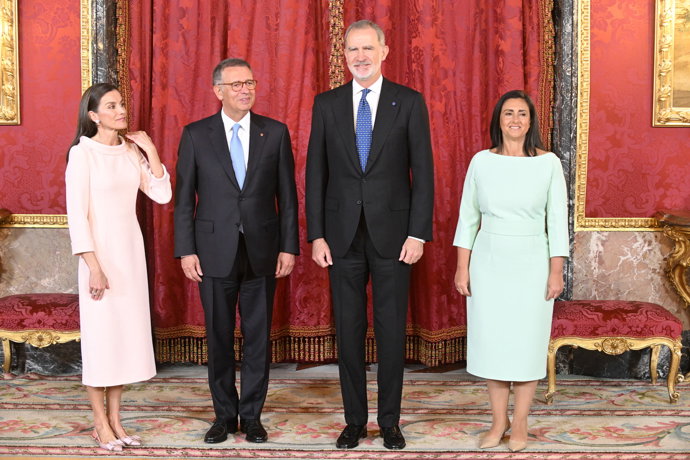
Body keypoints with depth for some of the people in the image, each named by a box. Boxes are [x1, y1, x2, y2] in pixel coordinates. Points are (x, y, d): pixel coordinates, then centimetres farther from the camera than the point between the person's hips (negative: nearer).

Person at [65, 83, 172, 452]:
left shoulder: (131, 150, 7)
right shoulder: (82, 152, -10)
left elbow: (162, 195, 2)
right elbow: (76, 214, -14)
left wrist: (150, 151, -5)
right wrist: (93, 266, -18)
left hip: (131, 251, 6)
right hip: (101, 252, -6)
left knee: (127, 332, 9)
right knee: (100, 335, 0)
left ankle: (115, 418, 21)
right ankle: (100, 424, 13)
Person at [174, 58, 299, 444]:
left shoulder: (276, 133, 3)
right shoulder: (196, 135, 1)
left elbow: (287, 195, 3)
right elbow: (184, 198, 1)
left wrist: (289, 247, -2)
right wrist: (186, 250, -4)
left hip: (262, 250, 1)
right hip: (215, 251, 0)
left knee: (259, 336, 7)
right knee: (219, 337, 8)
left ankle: (252, 415, 20)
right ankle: (225, 415, 22)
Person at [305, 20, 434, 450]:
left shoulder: (409, 102, 0)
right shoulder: (327, 104, 5)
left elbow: (423, 171, -2)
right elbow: (316, 172, 5)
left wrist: (418, 233, -8)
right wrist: (316, 235, -1)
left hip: (392, 233, -1)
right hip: (343, 234, 2)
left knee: (391, 330, 5)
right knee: (349, 330, 8)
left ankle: (390, 421, 18)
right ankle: (355, 419, 20)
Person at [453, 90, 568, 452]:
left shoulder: (548, 163, -4)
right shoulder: (481, 161, 0)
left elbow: (557, 219, -3)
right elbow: (468, 217, 3)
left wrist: (556, 272, -6)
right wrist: (462, 267, 0)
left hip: (531, 262, -1)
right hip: (489, 261, 2)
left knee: (527, 342, 5)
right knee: (490, 340, 7)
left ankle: (520, 424, 19)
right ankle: (498, 420, 22)